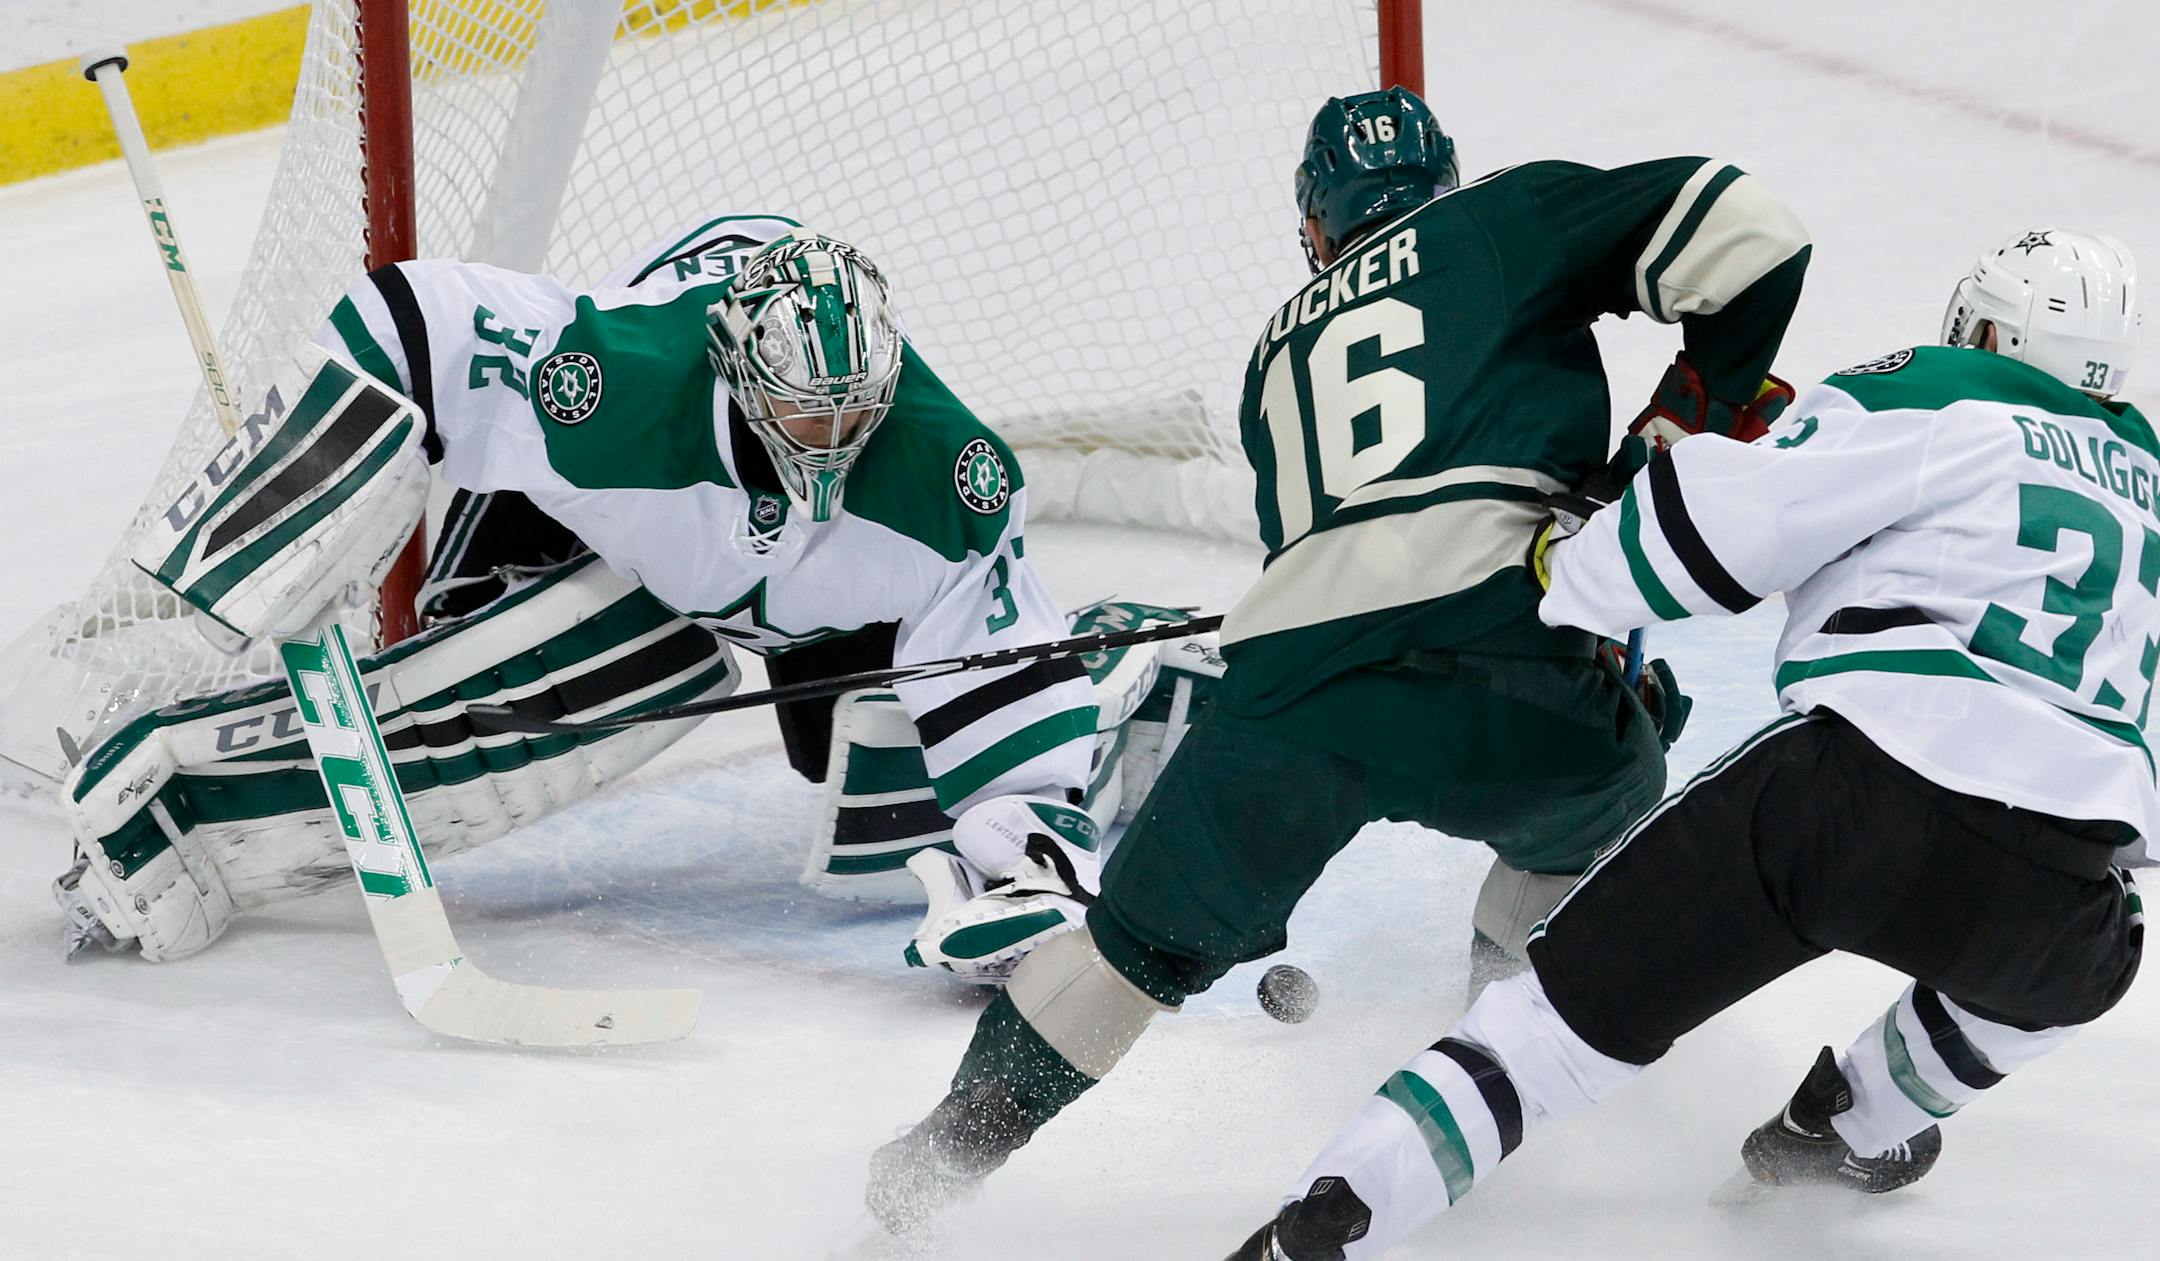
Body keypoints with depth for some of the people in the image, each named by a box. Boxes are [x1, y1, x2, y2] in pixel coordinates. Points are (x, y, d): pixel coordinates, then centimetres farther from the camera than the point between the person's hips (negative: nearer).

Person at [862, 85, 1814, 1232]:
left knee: (1153, 933, 20)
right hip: (1483, 654, -3)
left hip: (1287, 669, 3)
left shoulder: (1280, 354, 34)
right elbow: (1746, 232, 10)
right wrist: (1693, 413, 23)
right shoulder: (1510, 219, 21)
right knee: (1603, 791, 32)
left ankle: (956, 1145, 21)